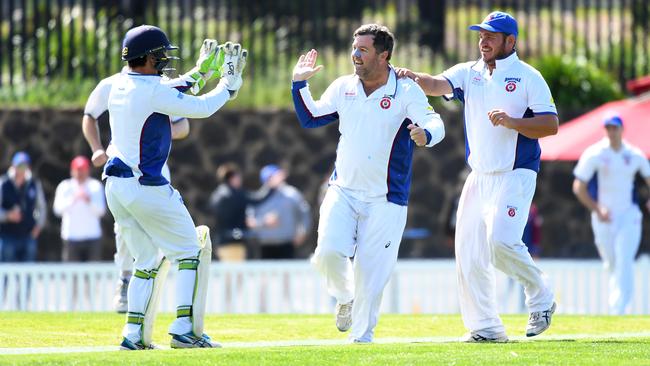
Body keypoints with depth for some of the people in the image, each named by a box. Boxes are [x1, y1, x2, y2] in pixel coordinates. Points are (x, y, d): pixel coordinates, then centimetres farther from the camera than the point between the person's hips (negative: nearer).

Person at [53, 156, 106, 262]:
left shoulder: (96, 186, 8)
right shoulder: (64, 186, 5)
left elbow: (101, 211, 0)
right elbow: (58, 209, -8)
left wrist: (90, 201, -19)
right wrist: (73, 199, -21)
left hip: (93, 237, 1)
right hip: (71, 237, -1)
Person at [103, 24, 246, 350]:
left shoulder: (119, 87, 10)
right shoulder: (152, 91, -17)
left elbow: (174, 95, 21)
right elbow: (201, 108, -14)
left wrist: (206, 68, 23)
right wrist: (230, 81, 1)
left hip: (116, 185, 8)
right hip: (145, 186, -8)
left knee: (149, 259, 16)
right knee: (190, 251, 3)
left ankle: (134, 334, 9)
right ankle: (185, 329, -3)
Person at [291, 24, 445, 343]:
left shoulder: (406, 92, -9)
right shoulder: (343, 87, 5)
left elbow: (435, 123, -23)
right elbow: (310, 119, 15)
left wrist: (426, 134, -46)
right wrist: (299, 84, 4)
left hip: (385, 199, -3)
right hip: (343, 191, 3)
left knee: (371, 271, -2)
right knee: (328, 252, -15)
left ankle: (362, 335, 15)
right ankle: (345, 297, 16)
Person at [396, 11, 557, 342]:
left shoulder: (528, 78, -3)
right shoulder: (469, 74, 11)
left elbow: (551, 125, -9)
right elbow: (438, 85, -7)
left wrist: (512, 122, -23)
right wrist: (414, 78, -28)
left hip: (515, 175, -6)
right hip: (479, 176, 6)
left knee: (500, 240, -23)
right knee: (468, 253, 2)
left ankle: (540, 298, -1)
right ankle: (485, 327, 11)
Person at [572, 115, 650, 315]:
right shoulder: (594, 154, -4)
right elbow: (578, 187, -4)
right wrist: (596, 209, -14)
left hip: (629, 216, 0)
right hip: (604, 217, 0)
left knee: (624, 262, -15)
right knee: (611, 264, 6)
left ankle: (618, 309, -20)